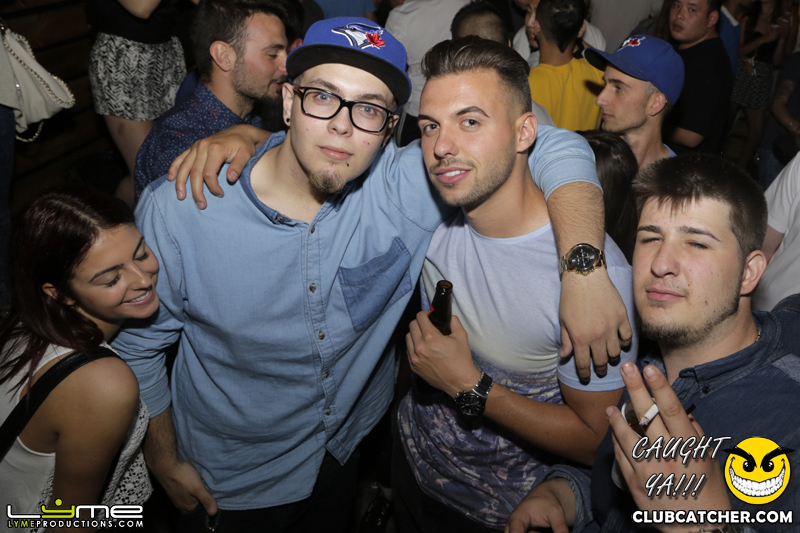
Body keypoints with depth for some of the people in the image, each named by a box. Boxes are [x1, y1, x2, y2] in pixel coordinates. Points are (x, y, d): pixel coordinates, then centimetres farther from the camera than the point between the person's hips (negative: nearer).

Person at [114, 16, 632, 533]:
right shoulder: (178, 210, -25)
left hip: (347, 453, 2)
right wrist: (165, 459, -2)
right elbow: (140, 341, -10)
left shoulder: (405, 188, -24)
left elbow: (555, 146, -21)